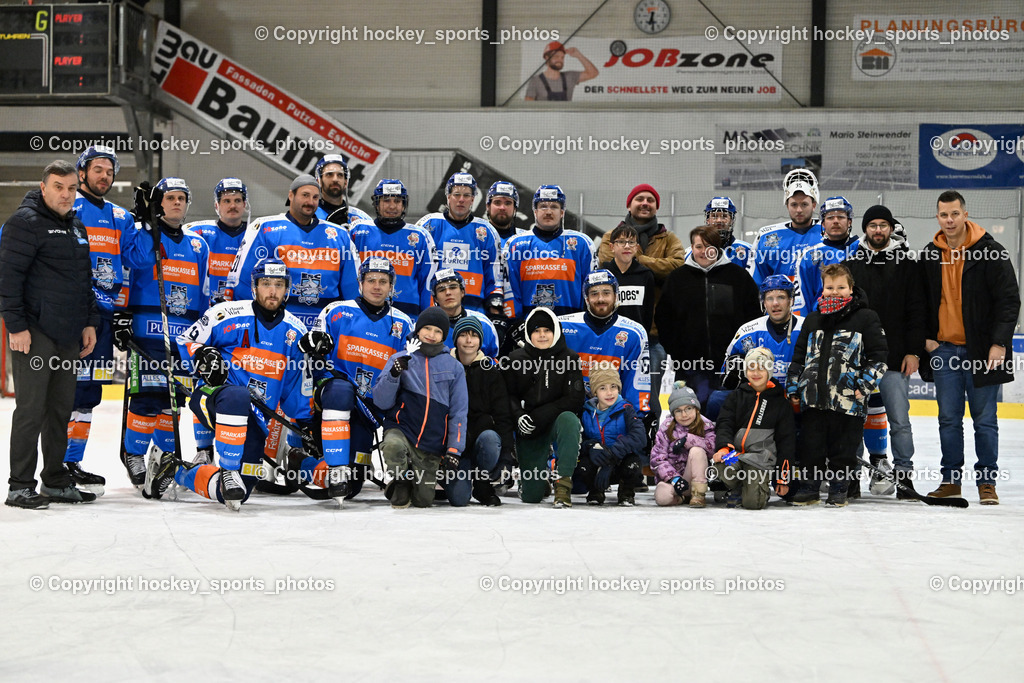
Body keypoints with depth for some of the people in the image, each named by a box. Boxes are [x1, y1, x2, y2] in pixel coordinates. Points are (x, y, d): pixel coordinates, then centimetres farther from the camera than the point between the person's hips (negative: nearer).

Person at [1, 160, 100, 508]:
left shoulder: (77, 228, 18)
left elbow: (85, 279, 26)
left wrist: (89, 322, 18)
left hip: (68, 335, 8)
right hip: (35, 333, -8)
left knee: (61, 407, 11)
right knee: (31, 408, -8)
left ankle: (56, 482, 18)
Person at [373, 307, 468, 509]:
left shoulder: (453, 367, 6)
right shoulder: (400, 359, 3)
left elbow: (459, 412, 6)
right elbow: (381, 402, -2)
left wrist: (454, 450, -3)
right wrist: (394, 374, -20)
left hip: (432, 444, 2)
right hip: (400, 430, -1)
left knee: (423, 500, -3)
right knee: (393, 446, -37)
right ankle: (402, 482, -5)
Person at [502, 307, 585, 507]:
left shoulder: (569, 359, -5)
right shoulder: (515, 359, 1)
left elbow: (575, 400, -13)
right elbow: (509, 395, 1)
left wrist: (541, 415, -21)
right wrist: (518, 416, -20)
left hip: (557, 422, -1)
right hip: (528, 430, 1)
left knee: (569, 419, -40)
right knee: (531, 496, -5)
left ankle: (563, 483, -29)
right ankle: (541, 478, 35)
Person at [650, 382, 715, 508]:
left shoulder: (705, 426, 0)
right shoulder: (666, 429, -3)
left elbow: (712, 446, -20)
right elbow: (657, 458, -9)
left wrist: (687, 440, -26)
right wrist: (674, 478, -22)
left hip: (694, 478, 0)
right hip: (669, 477, 0)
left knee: (697, 450, -27)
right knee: (662, 496, -35)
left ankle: (698, 494, -20)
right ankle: (682, 497, 1)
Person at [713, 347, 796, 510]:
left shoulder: (781, 403, 7)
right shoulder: (737, 396, 12)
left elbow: (786, 441, 8)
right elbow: (725, 424, 3)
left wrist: (783, 478, 4)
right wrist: (724, 447, -20)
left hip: (761, 458, -2)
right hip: (734, 452, 2)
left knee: (753, 502, -22)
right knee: (723, 466, -35)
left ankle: (760, 489, 17)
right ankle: (736, 489, 1)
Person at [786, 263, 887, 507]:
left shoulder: (865, 318, 0)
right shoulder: (813, 320, 13)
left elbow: (879, 356, -1)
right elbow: (799, 356, 20)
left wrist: (865, 385, -10)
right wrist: (793, 386, 14)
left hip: (849, 400, -4)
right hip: (813, 396, 4)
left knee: (843, 448, 3)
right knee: (810, 445, 7)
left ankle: (838, 490, 14)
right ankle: (809, 487, 17)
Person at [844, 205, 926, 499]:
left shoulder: (907, 263, 4)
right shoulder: (850, 262, 10)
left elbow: (917, 310, 1)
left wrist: (914, 351, -5)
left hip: (895, 358, -2)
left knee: (899, 421, -4)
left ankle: (904, 475, 3)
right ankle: (877, 463, 19)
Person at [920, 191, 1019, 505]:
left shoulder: (990, 252, -6)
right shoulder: (930, 255, 7)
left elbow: (1009, 300, -7)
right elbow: (921, 300, 18)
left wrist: (999, 343, -14)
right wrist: (926, 336, 6)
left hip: (981, 349, -4)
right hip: (943, 348, 4)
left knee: (984, 418, 1)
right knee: (948, 418, 7)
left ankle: (986, 482, 9)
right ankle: (951, 480, 15)